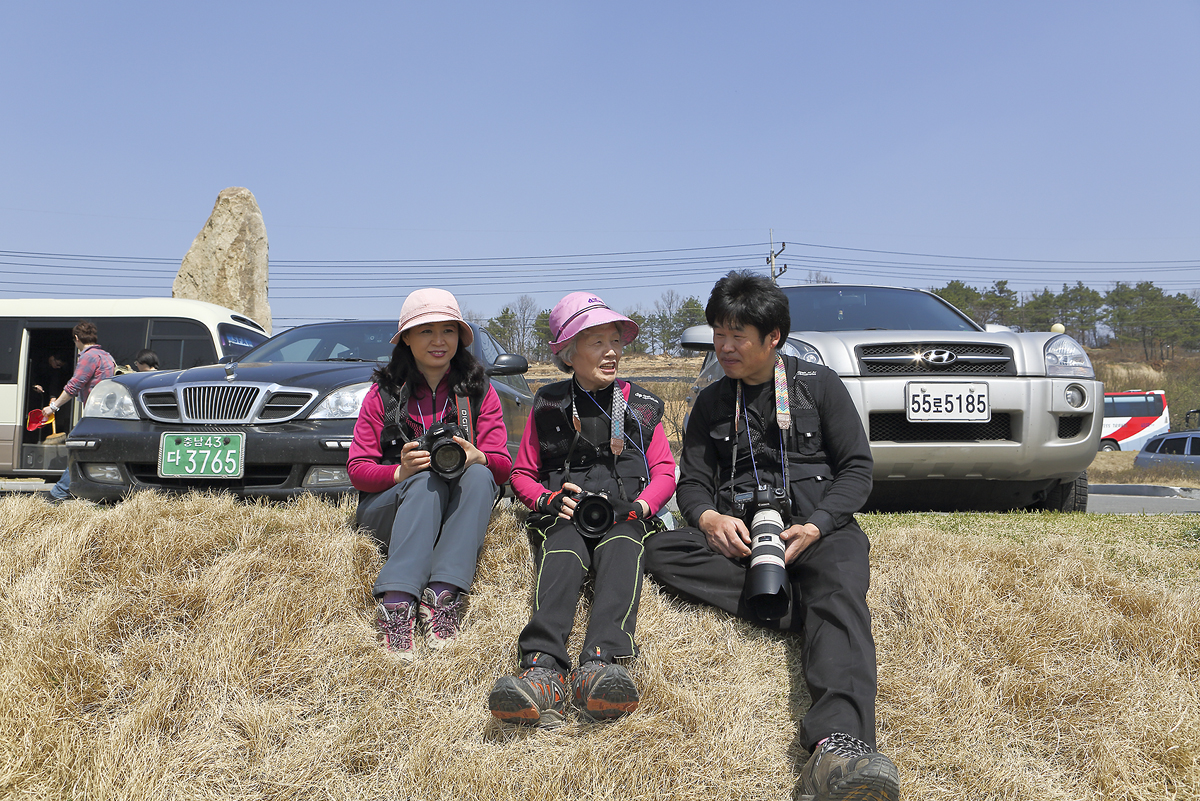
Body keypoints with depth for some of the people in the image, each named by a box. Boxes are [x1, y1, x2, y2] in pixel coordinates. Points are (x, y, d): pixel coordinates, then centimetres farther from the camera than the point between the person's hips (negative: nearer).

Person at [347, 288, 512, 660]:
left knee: (478, 476, -30)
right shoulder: (384, 392, 6)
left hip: (454, 510, 1)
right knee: (429, 480, -33)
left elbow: (503, 464, -1)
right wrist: (401, 472, -23)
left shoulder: (480, 391, 8)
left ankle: (442, 593, -44)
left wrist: (476, 458, -26)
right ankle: (396, 601, -50)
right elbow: (357, 467, 0)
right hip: (386, 508, -1)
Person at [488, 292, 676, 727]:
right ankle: (543, 669, -61)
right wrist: (548, 498, -4)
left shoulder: (642, 406, 19)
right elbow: (522, 473, 19)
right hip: (564, 515, 0)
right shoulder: (548, 405, 17)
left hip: (624, 515, 0)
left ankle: (599, 664, -61)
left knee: (621, 552, -37)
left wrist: (642, 504, -7)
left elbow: (664, 471, 15)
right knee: (561, 558, -36)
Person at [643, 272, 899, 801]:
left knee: (840, 596, -36)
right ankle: (798, 611, -30)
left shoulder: (819, 384, 11)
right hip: (736, 534, 3)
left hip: (820, 526, -2)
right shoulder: (711, 403, 19)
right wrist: (709, 518, -12)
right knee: (661, 550, -26)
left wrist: (815, 526, -13)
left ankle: (838, 742, -61)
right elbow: (692, 481, 14)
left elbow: (857, 469, 6)